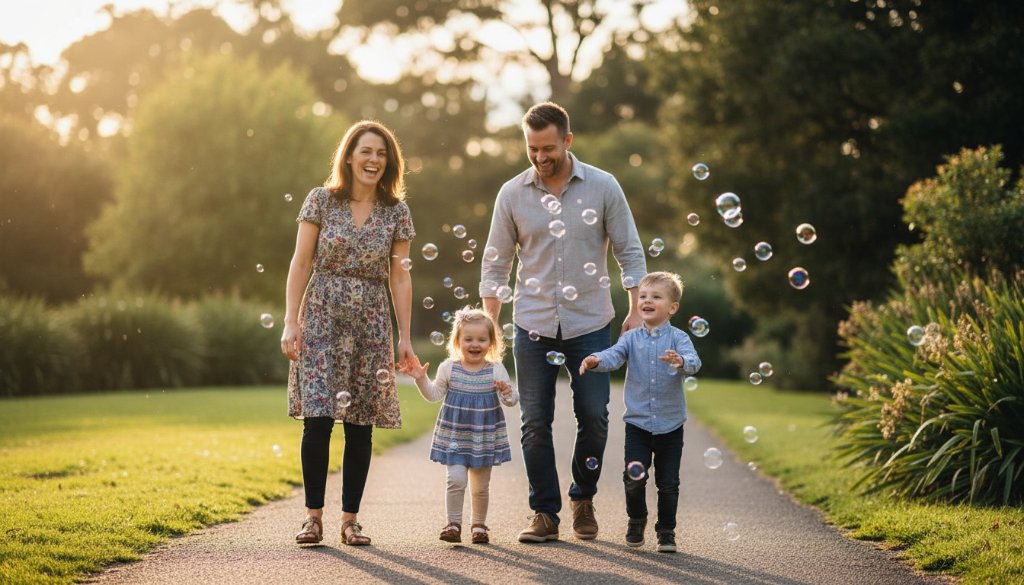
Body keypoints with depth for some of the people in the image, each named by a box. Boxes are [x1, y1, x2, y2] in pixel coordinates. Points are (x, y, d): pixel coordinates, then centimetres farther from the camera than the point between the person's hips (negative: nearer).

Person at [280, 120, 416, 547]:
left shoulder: (396, 212, 5)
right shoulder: (321, 200, 0)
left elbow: (400, 276, 6)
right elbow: (301, 263, 1)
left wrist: (405, 336, 3)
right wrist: (291, 322, -6)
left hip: (371, 324, 2)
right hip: (322, 318, -2)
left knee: (360, 424, 3)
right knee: (317, 417, -9)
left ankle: (350, 518, 12)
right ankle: (313, 515, 2)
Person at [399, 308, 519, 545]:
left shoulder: (496, 370, -5)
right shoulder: (449, 368, -2)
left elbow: (512, 400, -6)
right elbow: (434, 395, 6)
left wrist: (507, 392, -28)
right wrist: (421, 379, -9)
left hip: (485, 437, 1)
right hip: (454, 436, 0)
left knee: (480, 486, 10)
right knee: (456, 479, -13)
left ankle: (479, 524, 27)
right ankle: (454, 524, 0)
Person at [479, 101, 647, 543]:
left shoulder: (603, 187, -3)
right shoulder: (512, 194, 0)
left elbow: (630, 253, 1)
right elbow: (495, 264, 6)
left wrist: (636, 311, -6)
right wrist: (488, 325, 1)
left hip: (590, 324, -1)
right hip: (533, 325, 1)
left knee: (594, 416, 0)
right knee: (535, 422, 1)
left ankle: (583, 498, 23)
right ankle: (544, 513, 12)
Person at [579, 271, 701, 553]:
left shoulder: (678, 338, -5)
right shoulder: (632, 338, 2)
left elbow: (693, 361, -21)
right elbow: (615, 355, -14)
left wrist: (681, 362, -44)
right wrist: (596, 360, -36)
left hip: (670, 425, -1)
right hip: (638, 423, 1)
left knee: (668, 482, 6)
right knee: (634, 477, -6)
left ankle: (666, 530, 24)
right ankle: (636, 520, 20)